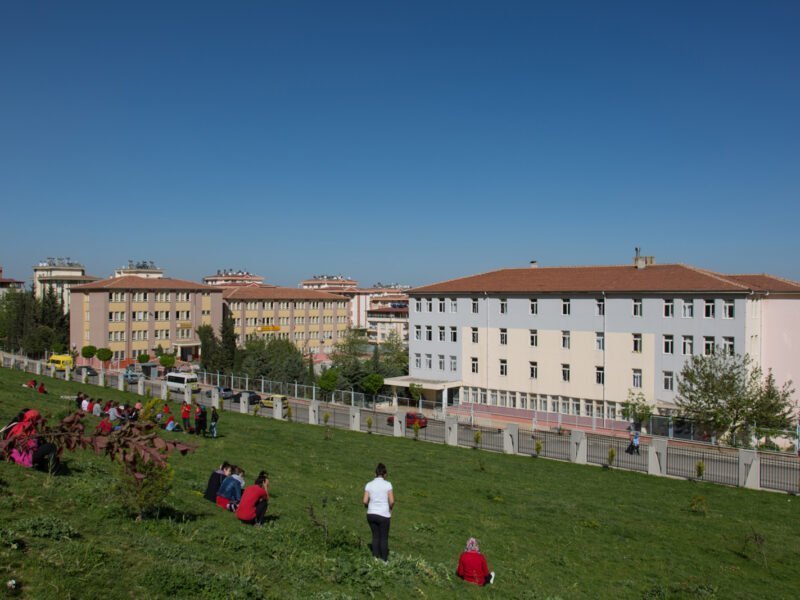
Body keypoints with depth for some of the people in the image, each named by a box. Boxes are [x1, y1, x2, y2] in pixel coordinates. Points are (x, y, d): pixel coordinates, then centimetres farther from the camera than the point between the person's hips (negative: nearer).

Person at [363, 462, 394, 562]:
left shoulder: (369, 485, -1)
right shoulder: (388, 485, -9)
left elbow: (365, 501, -5)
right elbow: (392, 501, -13)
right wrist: (390, 509, 7)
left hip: (371, 514, 3)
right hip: (383, 515, -3)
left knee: (375, 536, 17)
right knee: (384, 538, 12)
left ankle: (376, 558, 19)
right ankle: (384, 560, 19)